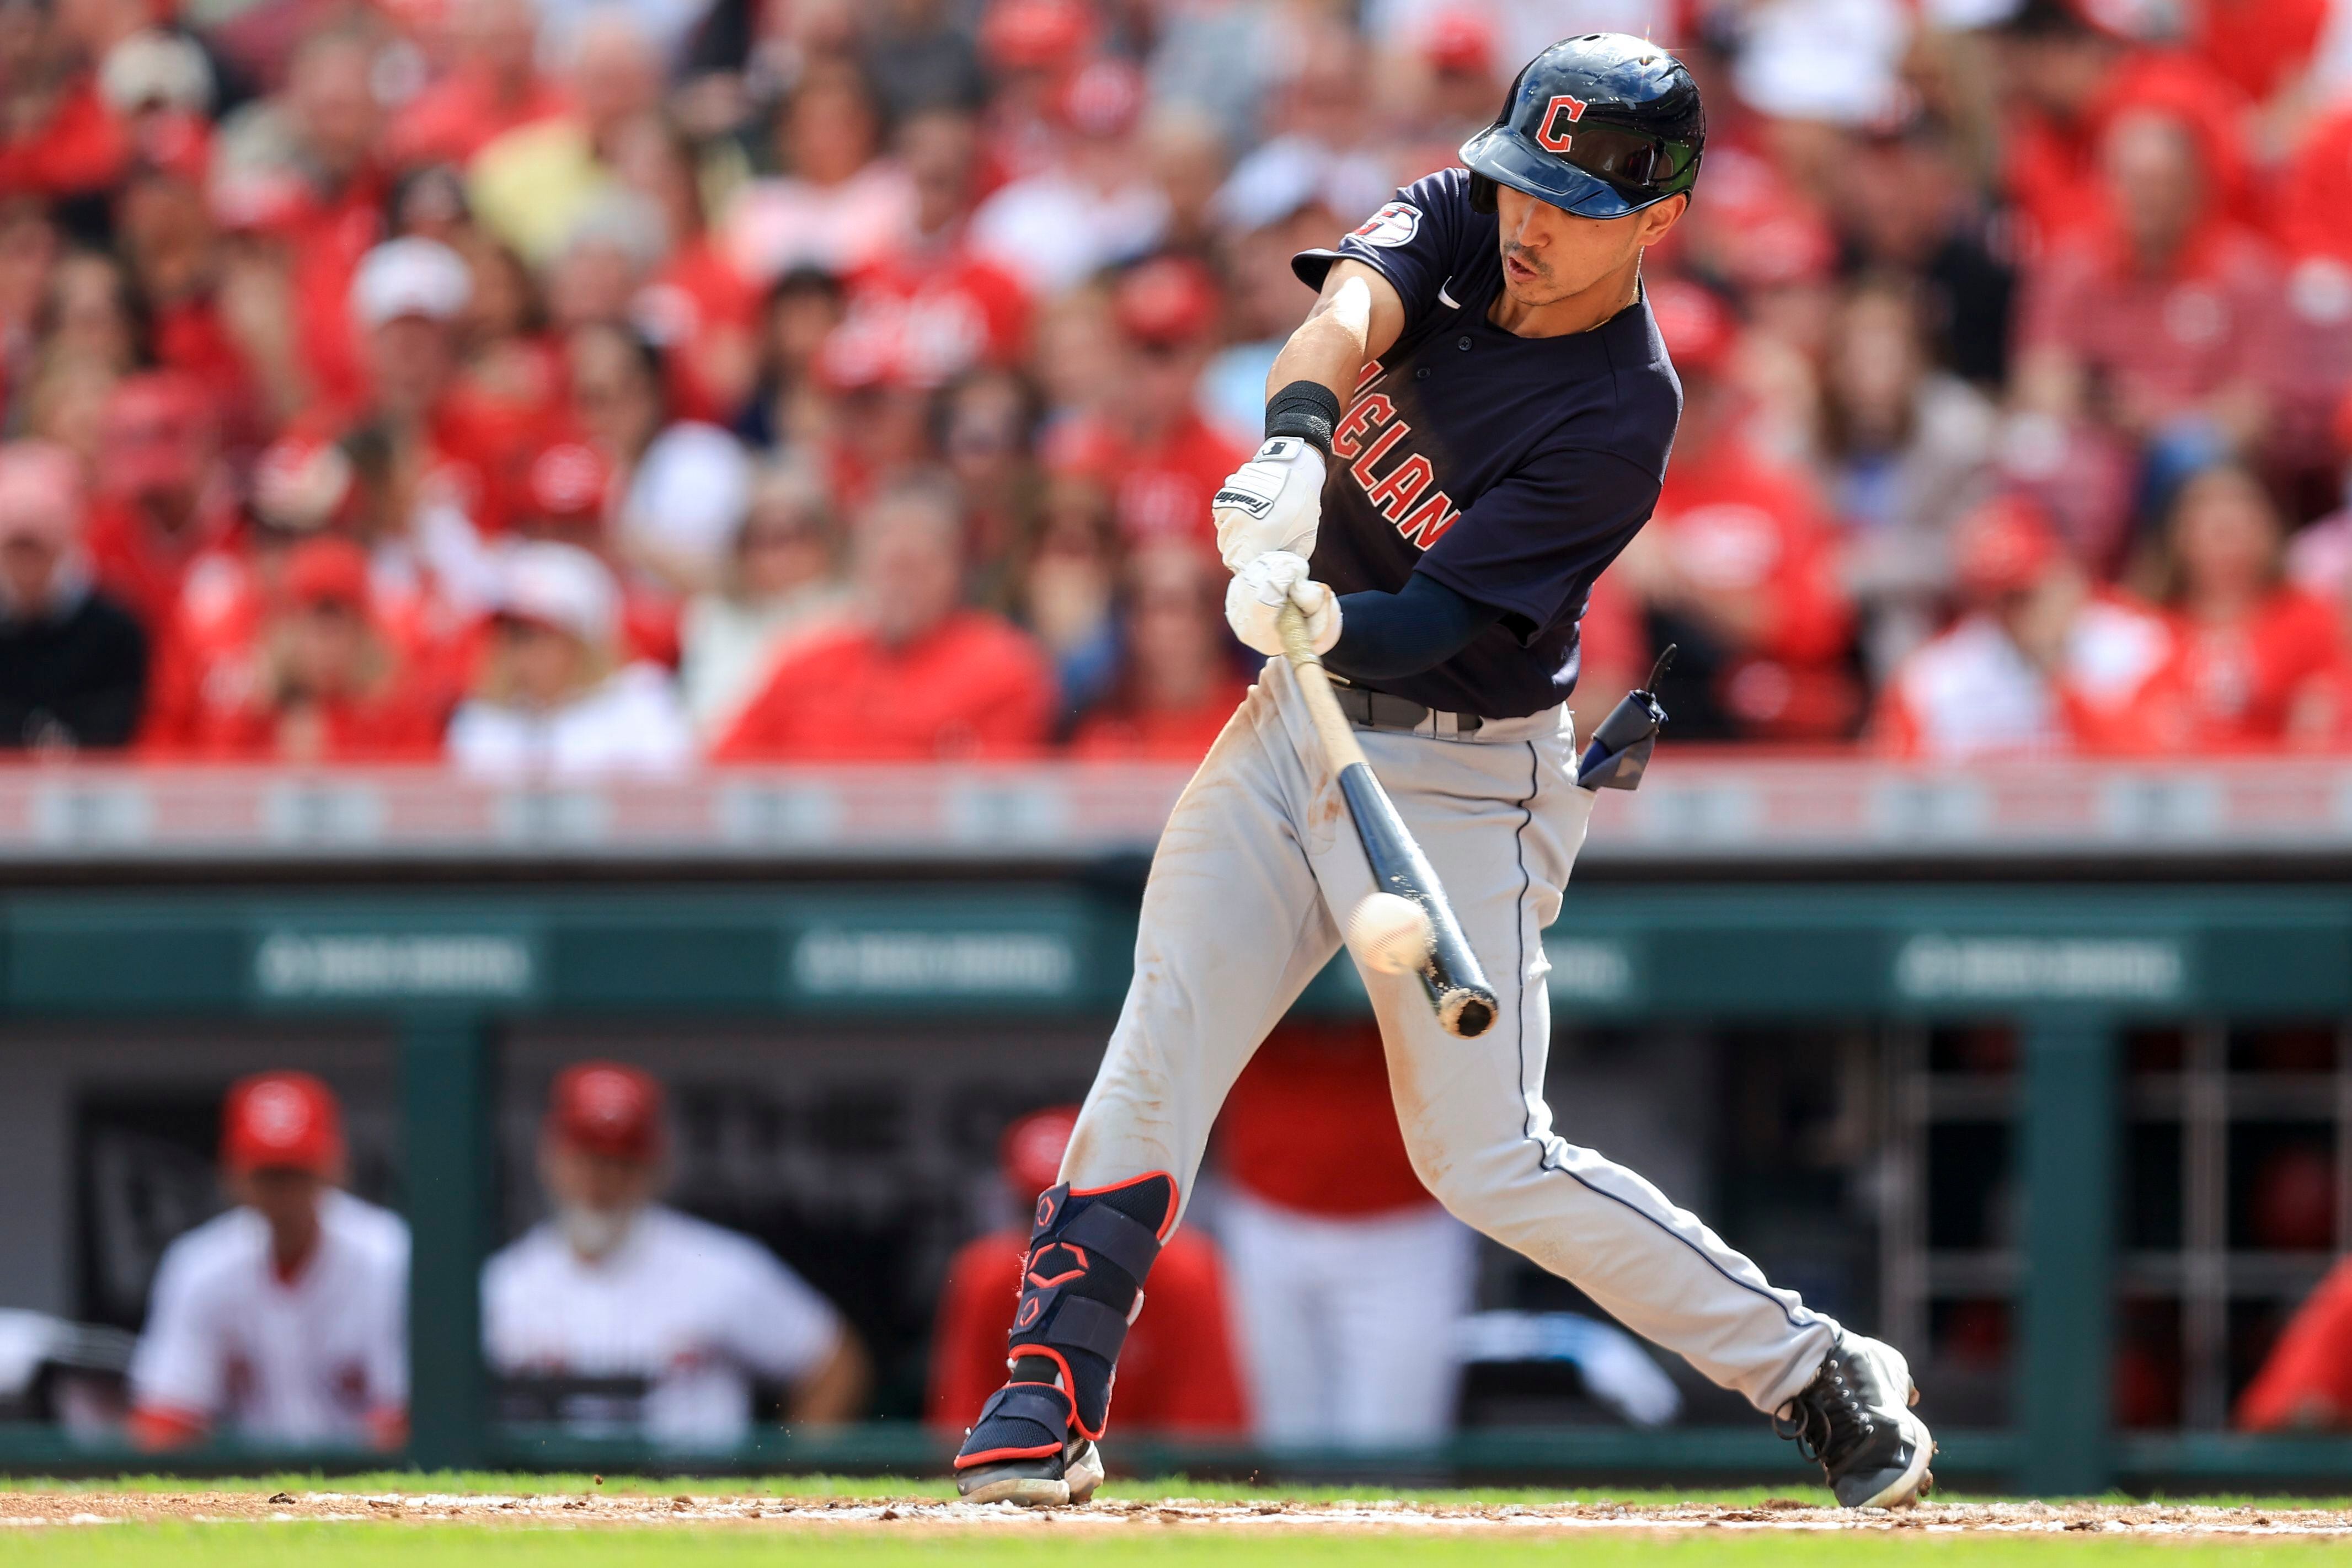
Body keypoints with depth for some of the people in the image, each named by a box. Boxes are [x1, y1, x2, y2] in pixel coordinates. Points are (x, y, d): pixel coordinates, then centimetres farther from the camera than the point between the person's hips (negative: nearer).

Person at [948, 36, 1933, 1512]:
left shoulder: (1619, 420, -20)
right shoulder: (1459, 226, -4)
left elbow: (1436, 626, -25)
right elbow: (1350, 309, -25)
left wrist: (1323, 622, -46)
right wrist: (1293, 446, -45)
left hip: (1458, 779, -6)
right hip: (1298, 726, 6)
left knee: (1486, 1157, -6)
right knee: (1153, 1061, -4)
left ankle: (1820, 1376, 5)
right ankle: (1049, 1406, 1)